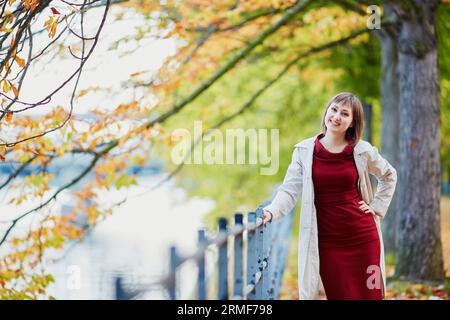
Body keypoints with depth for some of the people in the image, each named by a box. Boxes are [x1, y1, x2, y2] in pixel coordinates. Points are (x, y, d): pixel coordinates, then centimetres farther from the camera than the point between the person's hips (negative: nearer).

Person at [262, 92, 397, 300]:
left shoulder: (362, 151, 1)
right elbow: (289, 190, -8)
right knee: (338, 295, 1)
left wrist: (376, 206, 9)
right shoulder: (305, 151, -1)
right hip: (327, 241, -1)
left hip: (362, 237, 1)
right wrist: (271, 212, -25)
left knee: (369, 295, 2)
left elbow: (389, 176, 19)